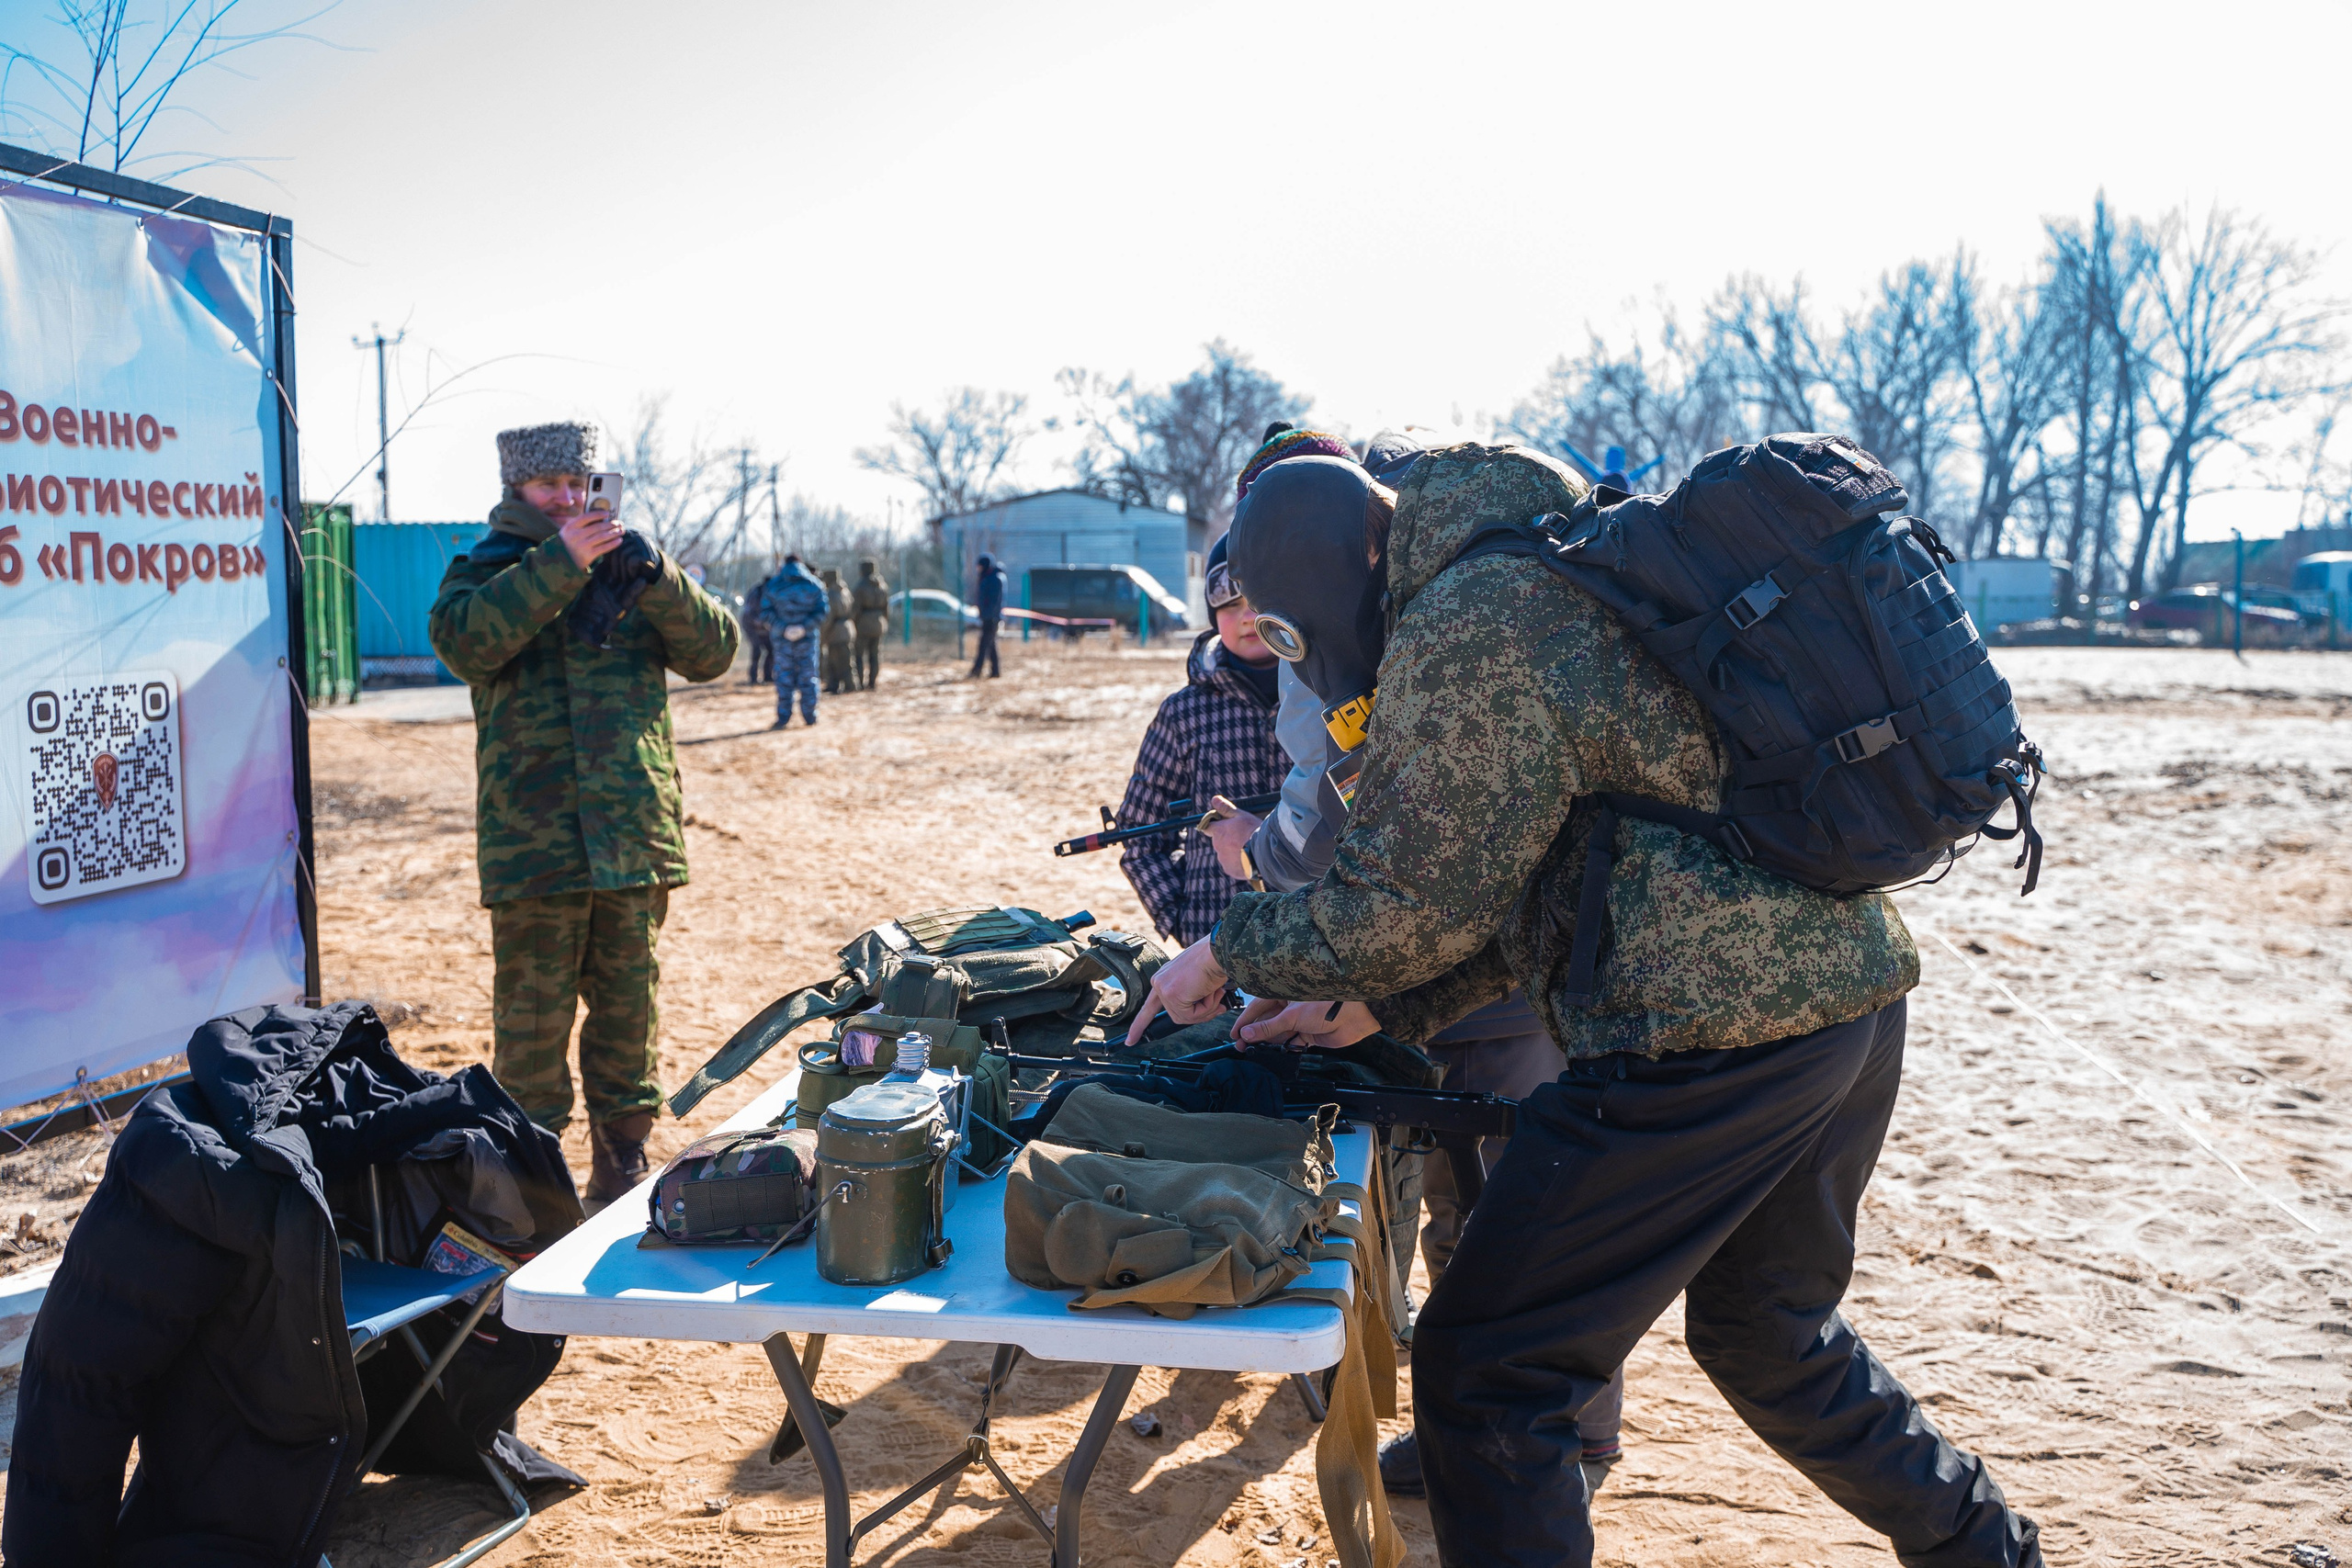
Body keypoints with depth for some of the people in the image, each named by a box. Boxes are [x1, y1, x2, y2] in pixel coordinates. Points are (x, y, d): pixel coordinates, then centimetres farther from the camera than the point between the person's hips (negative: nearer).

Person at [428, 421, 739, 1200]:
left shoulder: (628, 568, 15)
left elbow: (714, 651, 6)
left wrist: (654, 576, -9)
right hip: (534, 839, -3)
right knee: (532, 1016, 0)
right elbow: (463, 640, -17)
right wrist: (558, 562, -21)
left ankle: (623, 1175, 25)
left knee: (629, 1005, 11)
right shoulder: (486, 569, 6)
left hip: (635, 834, 3)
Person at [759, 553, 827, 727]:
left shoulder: (772, 585, 2)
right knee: (808, 676, 8)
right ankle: (810, 716, 10)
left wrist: (783, 629, -12)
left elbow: (766, 612, -7)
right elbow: (821, 612, -8)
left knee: (784, 676, 5)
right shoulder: (814, 585, 2)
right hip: (807, 638, 0)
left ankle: (783, 717, 2)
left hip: (782, 638, 0)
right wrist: (805, 628, -14)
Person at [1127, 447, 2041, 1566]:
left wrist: (1233, 951, 4)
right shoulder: (1560, 582, 20)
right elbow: (1498, 874, 21)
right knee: (1768, 1331, 30)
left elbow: (1409, 900, -10)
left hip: (1715, 1034, -11)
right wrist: (1377, 1008, 18)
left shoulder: (1463, 629, -12)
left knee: (1485, 1374, -1)